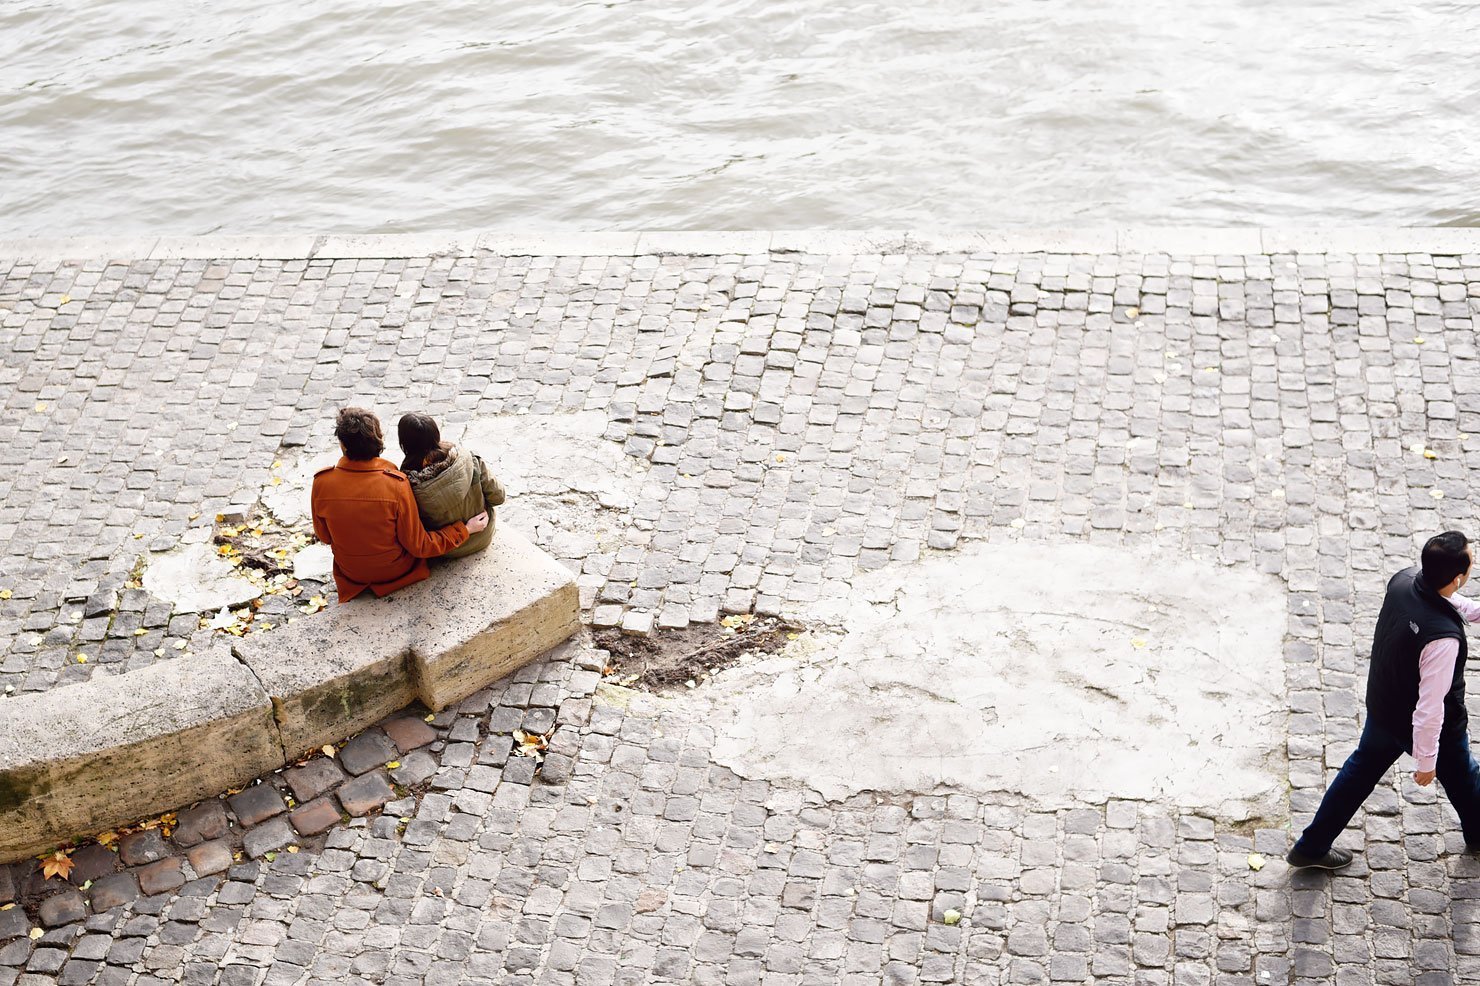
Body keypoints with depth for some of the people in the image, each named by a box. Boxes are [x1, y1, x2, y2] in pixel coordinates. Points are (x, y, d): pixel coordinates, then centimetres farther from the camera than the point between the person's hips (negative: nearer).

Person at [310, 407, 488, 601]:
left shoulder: (321, 483, -23)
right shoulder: (396, 484, -31)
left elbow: (324, 536, -5)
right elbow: (419, 546, -21)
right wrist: (465, 529, -10)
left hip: (351, 574, 3)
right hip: (395, 571, -3)